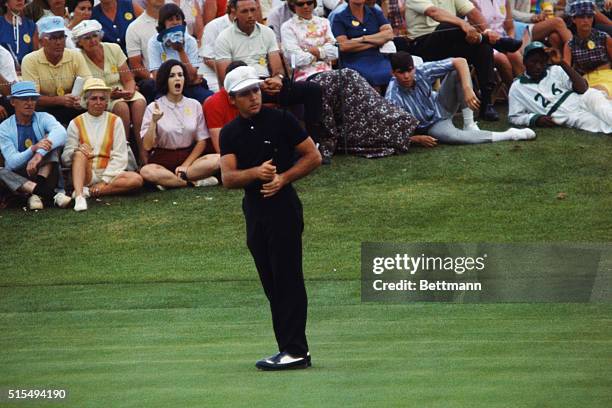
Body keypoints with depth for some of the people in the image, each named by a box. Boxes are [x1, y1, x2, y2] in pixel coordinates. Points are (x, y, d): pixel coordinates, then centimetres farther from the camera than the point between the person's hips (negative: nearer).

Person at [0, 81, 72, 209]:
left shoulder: (43, 118, -4)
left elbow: (61, 132, -28)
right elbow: (12, 162, -16)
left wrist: (39, 154, -44)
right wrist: (33, 149, -35)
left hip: (46, 171, 1)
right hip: (20, 176, 0)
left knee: (51, 139, -21)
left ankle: (38, 192, -36)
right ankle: (49, 194, -45)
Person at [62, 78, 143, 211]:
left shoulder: (115, 121, 8)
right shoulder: (76, 124, 7)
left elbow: (119, 157, 1)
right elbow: (65, 158, 1)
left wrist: (105, 181, -11)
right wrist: (77, 152, -23)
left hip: (108, 173, 1)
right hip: (85, 174, -1)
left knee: (136, 179, -27)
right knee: (80, 154, -30)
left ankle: (87, 192, -28)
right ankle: (79, 196, -47)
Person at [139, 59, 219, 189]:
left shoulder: (194, 105, 8)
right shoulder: (153, 108, 1)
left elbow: (202, 141, 6)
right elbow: (147, 146, -6)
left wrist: (185, 165, -6)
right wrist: (154, 121, -20)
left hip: (190, 158, 2)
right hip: (163, 161, -2)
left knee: (217, 160, -28)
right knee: (146, 171, -36)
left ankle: (169, 181, -23)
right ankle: (196, 182, -27)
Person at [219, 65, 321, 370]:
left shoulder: (281, 120, -3)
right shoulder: (229, 133, 9)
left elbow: (313, 156, -1)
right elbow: (228, 178, -2)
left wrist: (283, 178, -13)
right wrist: (256, 172, -21)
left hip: (283, 205, -6)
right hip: (254, 209, 6)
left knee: (288, 280, -9)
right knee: (272, 285, 8)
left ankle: (296, 351, -12)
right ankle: (288, 350, 12)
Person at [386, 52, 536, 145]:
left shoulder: (422, 72, -22)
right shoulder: (393, 97, -29)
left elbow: (460, 62, -22)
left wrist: (467, 88, -36)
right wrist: (417, 139, -37)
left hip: (441, 107, 4)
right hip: (430, 127, -4)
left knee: (458, 71, -19)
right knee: (451, 135, -39)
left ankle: (469, 125, -17)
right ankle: (509, 135, -29)